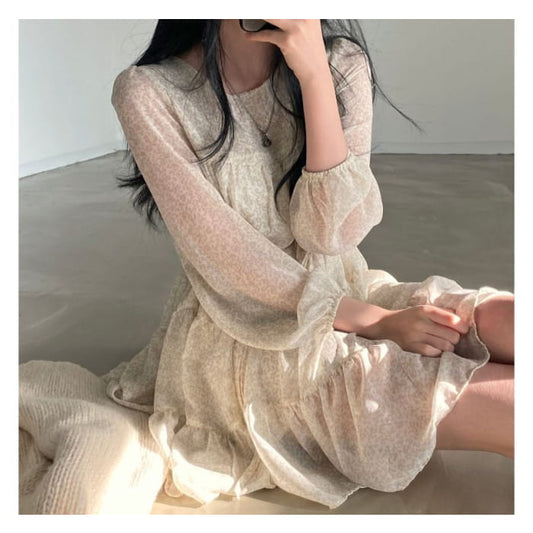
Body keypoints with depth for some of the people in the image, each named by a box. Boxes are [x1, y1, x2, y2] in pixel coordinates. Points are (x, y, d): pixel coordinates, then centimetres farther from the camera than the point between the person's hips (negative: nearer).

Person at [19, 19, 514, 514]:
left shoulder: (342, 66, -1)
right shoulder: (149, 92, -10)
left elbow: (334, 232, -12)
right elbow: (223, 256, -15)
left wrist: (314, 75, -19)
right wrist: (372, 320, -18)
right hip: (246, 333, -5)